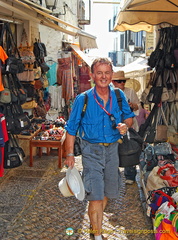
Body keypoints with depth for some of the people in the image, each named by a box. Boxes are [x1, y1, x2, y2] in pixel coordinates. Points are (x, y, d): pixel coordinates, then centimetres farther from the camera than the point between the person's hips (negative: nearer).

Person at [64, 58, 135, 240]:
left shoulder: (119, 96, -2)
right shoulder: (83, 99, -11)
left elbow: (129, 116, 12)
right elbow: (71, 129, -4)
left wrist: (125, 125, -11)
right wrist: (70, 154, -6)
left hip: (112, 149, 4)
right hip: (92, 151, -4)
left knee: (106, 193, 16)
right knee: (96, 195, -8)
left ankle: (96, 225, 40)